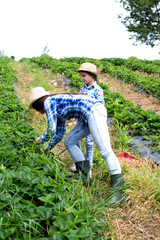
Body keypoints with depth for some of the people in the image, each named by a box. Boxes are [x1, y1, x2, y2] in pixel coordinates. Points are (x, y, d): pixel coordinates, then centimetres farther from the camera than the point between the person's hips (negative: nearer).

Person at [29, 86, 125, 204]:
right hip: (90, 115, 10)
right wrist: (47, 148, 44)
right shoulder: (58, 108, 26)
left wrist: (41, 139, 14)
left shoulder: (48, 102, 0)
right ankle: (85, 177, 14)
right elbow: (59, 134, 34)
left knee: (105, 151, -17)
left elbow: (51, 130, -6)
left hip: (94, 111, -10)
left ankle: (118, 192, -21)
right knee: (69, 142, 14)